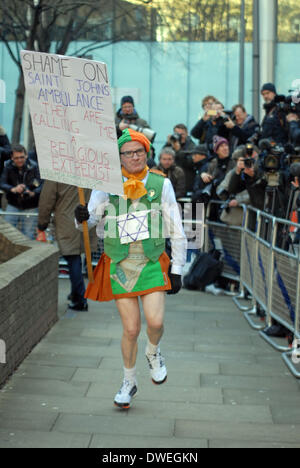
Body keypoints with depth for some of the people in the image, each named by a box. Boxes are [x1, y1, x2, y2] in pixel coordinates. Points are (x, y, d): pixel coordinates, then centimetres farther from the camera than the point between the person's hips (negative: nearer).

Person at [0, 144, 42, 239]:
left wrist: (32, 193, -43)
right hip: (13, 205, 2)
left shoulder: (33, 167, -13)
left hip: (30, 208, -2)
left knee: (28, 237, -1)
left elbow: (41, 186, -22)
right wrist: (13, 189, -39)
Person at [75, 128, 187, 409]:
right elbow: (91, 218, 5)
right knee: (130, 329, 1)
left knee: (155, 322, -14)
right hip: (119, 265, 0)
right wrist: (82, 217, -20)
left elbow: (177, 231, 6)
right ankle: (129, 382, 25)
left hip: (152, 263, 0)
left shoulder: (161, 184, 3)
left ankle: (153, 353, 23)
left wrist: (177, 270, 4)